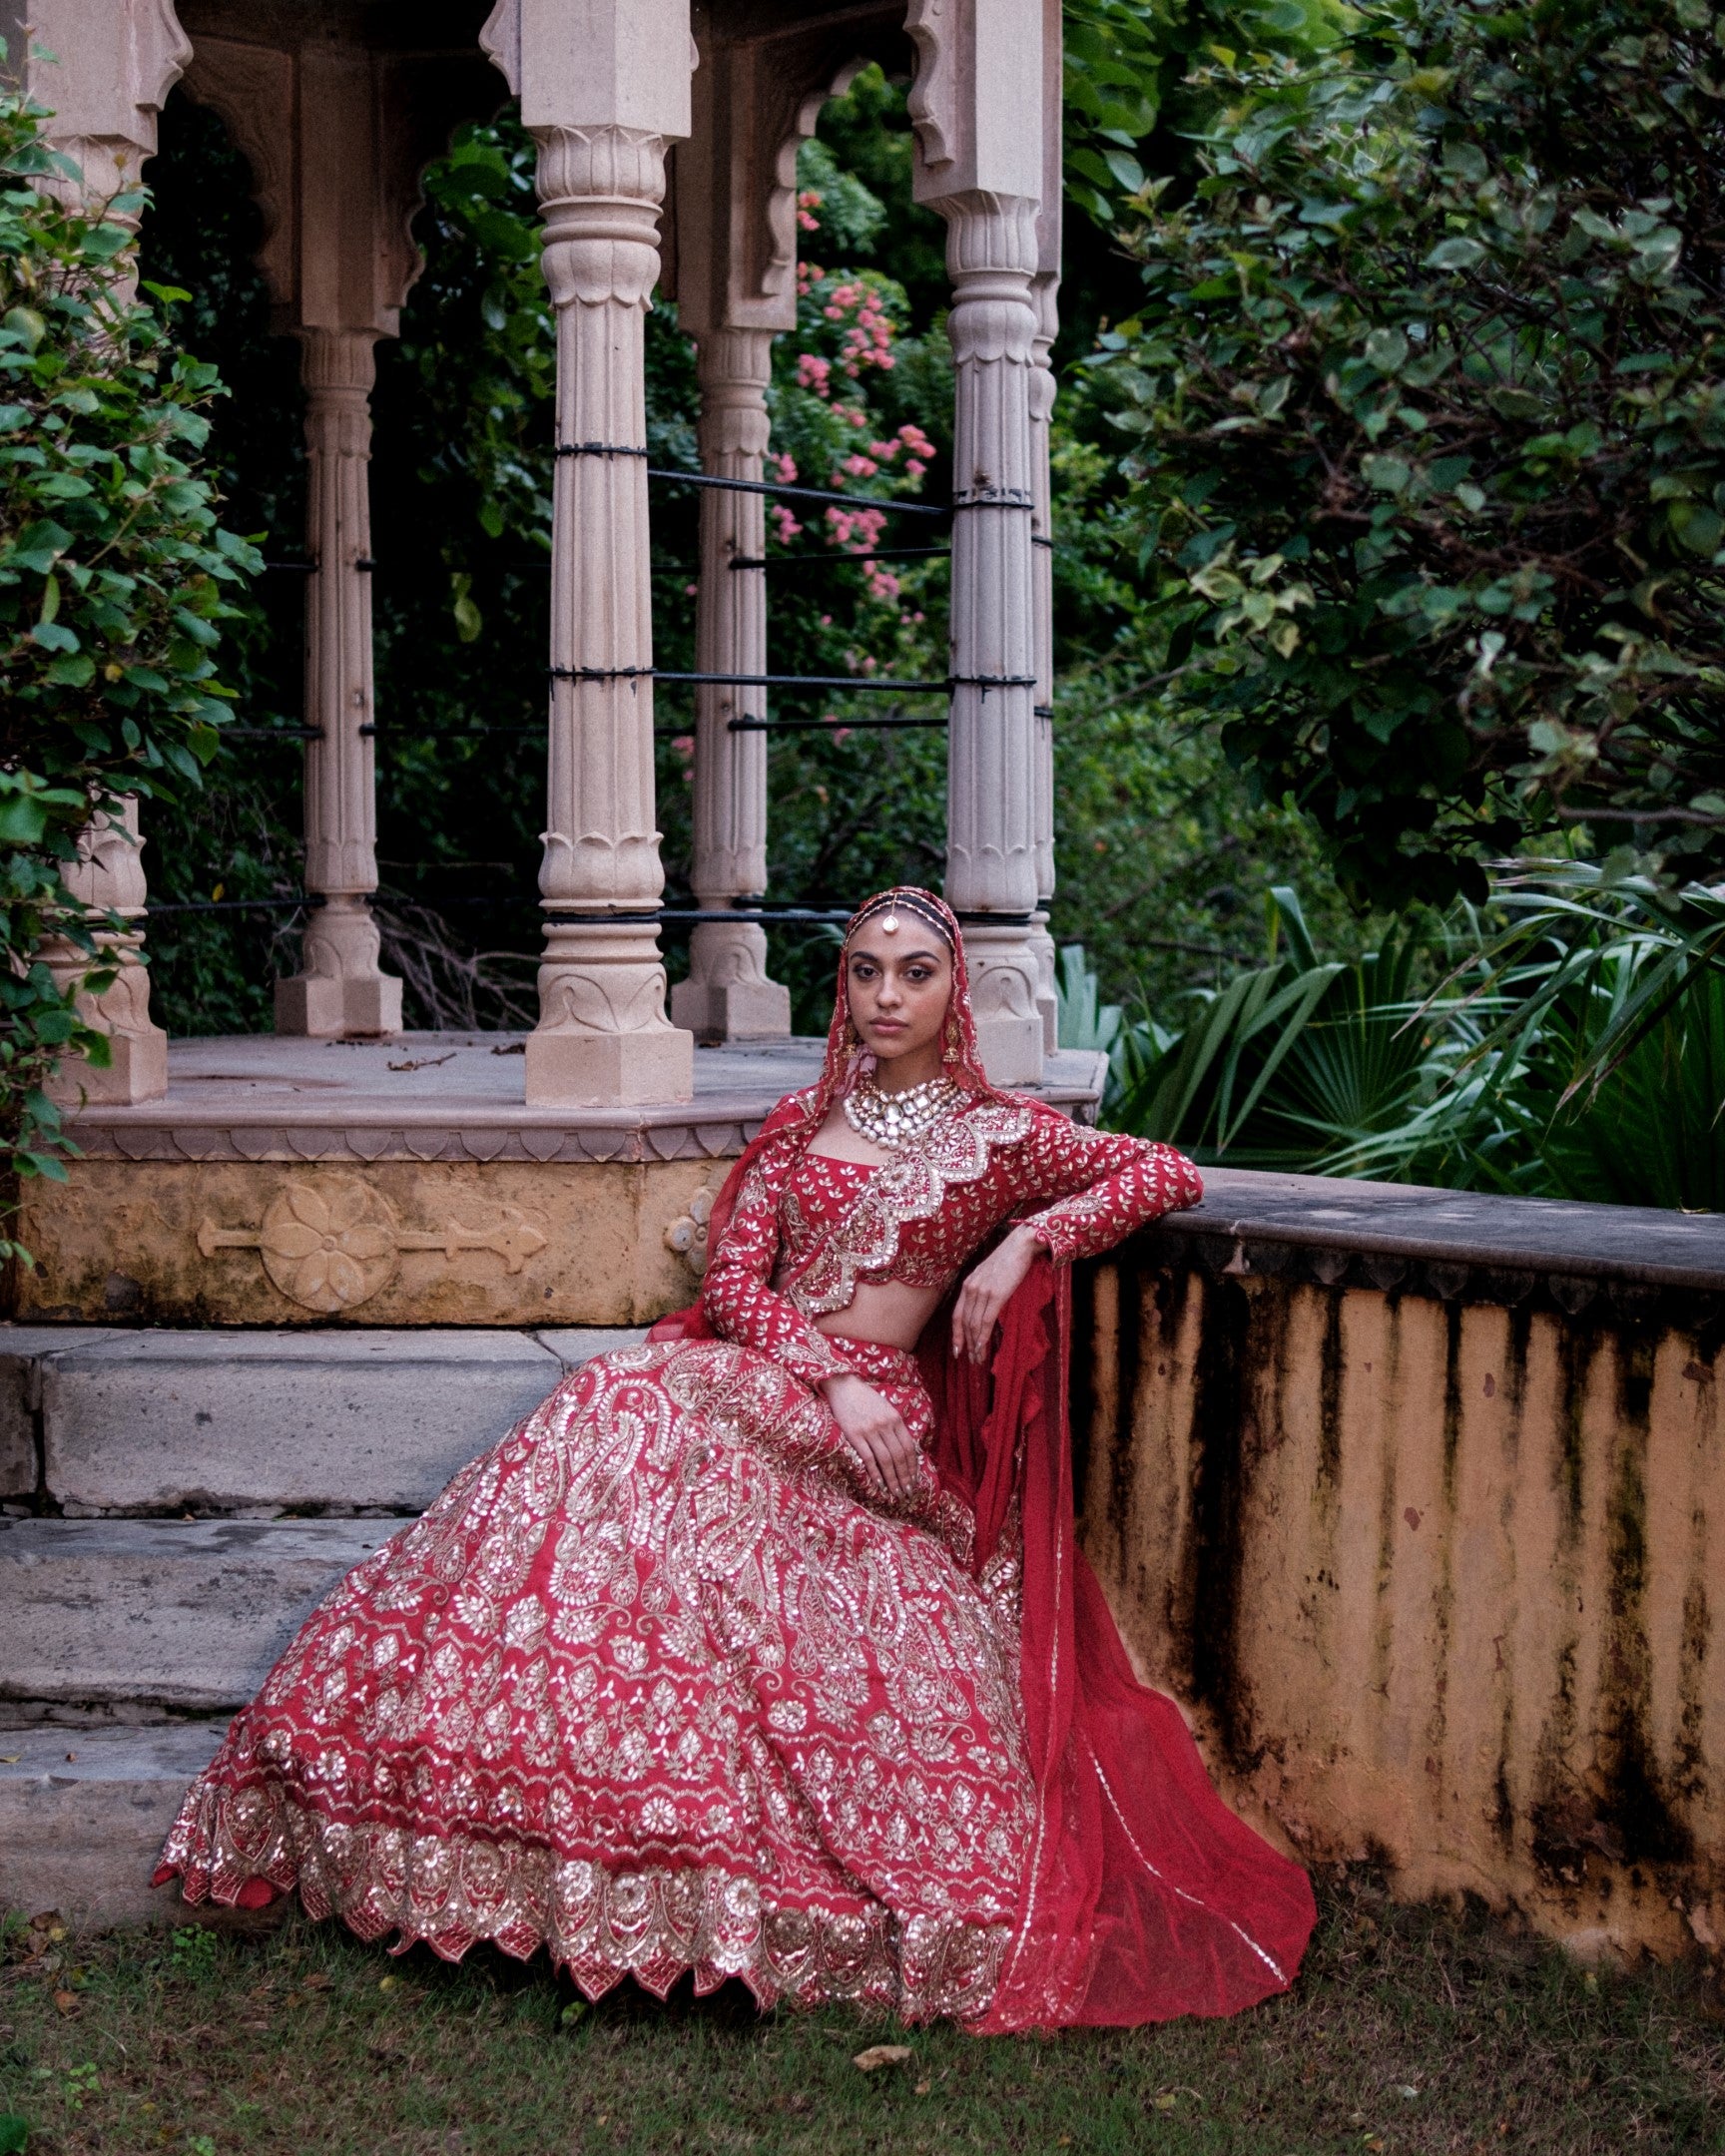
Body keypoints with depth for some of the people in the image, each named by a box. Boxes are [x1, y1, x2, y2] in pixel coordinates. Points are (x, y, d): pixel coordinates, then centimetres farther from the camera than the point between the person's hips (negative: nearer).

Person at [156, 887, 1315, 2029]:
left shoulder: (997, 1134, 7)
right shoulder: (798, 1126, 17)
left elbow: (1168, 1172, 5)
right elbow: (734, 1278, 8)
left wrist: (1026, 1242, -5)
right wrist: (828, 1383, -9)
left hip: (876, 1419, -4)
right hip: (754, 1371, 4)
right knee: (625, 1414, -24)